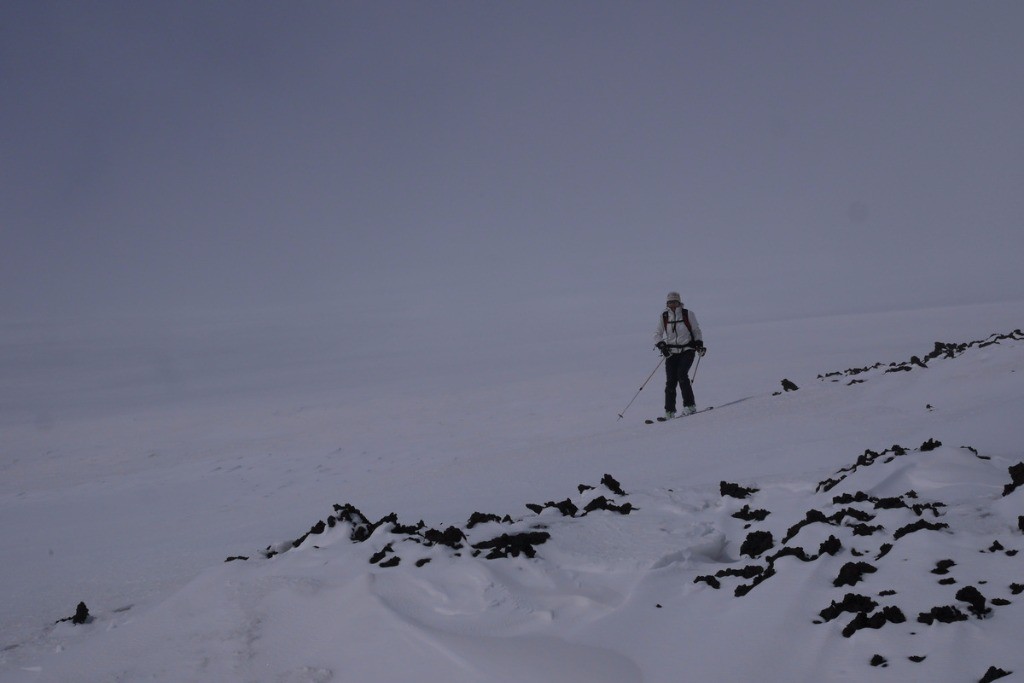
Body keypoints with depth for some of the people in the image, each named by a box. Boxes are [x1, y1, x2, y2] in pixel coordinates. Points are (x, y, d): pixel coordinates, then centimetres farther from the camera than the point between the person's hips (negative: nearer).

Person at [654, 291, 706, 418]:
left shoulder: (688, 314, -1)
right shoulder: (664, 316, 4)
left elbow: (696, 331, 10)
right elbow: (657, 334, 9)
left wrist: (699, 344, -4)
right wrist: (661, 345, -9)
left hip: (687, 350, -2)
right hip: (671, 352, 2)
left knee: (681, 374, -21)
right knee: (670, 380, -6)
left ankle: (690, 406, -14)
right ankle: (669, 411, 2)